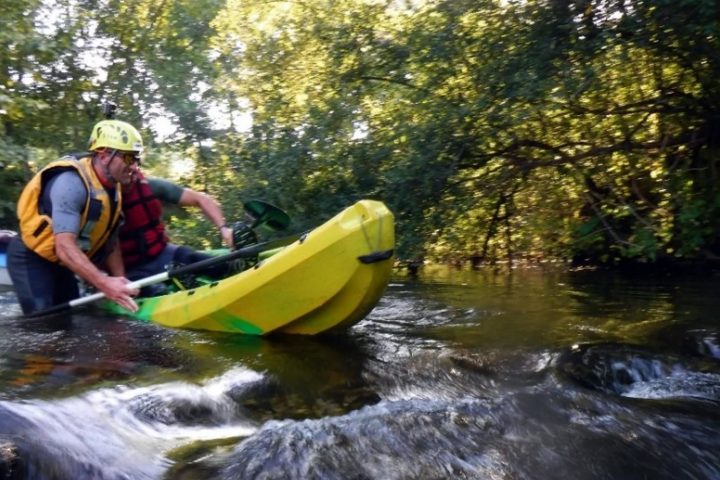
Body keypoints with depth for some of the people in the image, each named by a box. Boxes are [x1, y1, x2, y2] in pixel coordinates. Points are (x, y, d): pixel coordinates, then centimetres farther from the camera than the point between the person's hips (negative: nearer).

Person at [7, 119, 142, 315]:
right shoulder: (72, 182, -31)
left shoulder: (113, 190, -4)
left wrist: (120, 283, -9)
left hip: (59, 263, 9)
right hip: (31, 258, -9)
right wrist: (103, 283, -47)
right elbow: (65, 248, -39)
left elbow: (111, 243, 2)